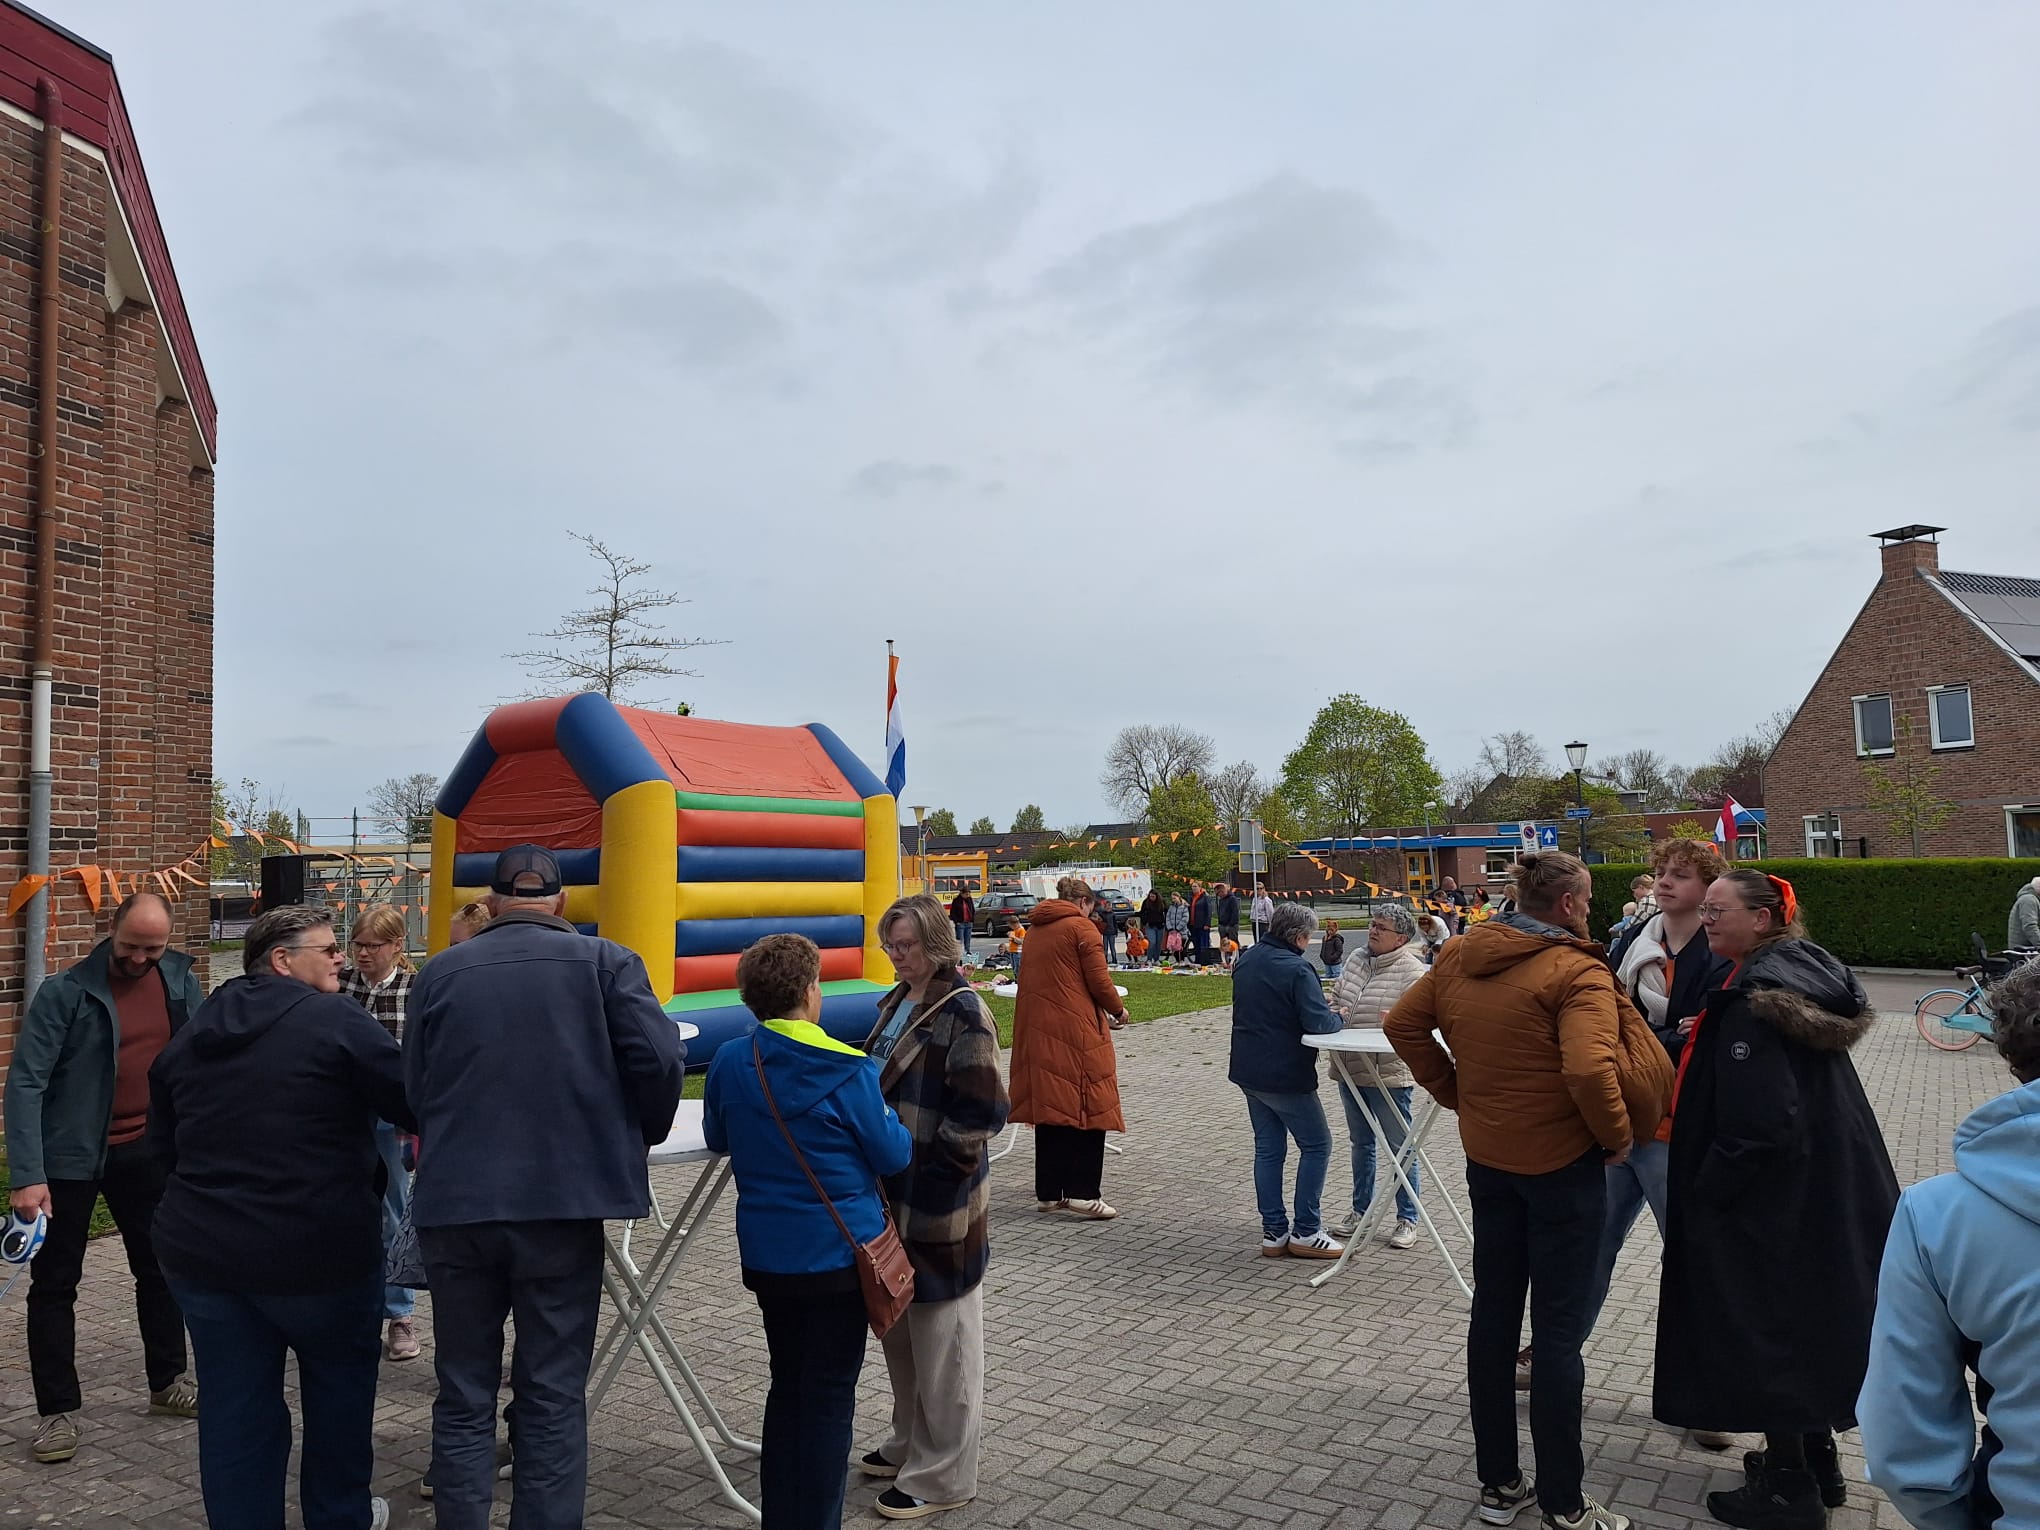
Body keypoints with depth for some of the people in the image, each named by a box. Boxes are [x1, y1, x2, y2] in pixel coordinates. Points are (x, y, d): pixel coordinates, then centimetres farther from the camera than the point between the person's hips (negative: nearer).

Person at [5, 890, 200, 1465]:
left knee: (160, 1268, 15)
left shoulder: (181, 981, -4)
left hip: (146, 1151, 4)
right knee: (54, 1284, 6)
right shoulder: (64, 993, -16)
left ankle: (167, 1382, 31)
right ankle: (57, 1409, 20)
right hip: (70, 1157, -4)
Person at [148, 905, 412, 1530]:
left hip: (201, 1249, 5)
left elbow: (163, 1143, 19)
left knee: (235, 1408, 13)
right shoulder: (337, 1020, -13)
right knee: (340, 1381, 17)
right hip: (317, 1249, -5)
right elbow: (416, 1103, -15)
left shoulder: (190, 1035, 10)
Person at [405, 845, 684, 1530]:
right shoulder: (604, 962, -1)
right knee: (553, 1399, 9)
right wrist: (642, 1135, 9)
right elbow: (659, 1058, -10)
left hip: (453, 1204, 2)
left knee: (463, 1399, 15)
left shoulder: (439, 973, 6)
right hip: (562, 1200, -2)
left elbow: (413, 1092, 8)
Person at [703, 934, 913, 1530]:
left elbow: (716, 1139, 12)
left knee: (787, 1384, 19)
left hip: (767, 1254, 5)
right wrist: (896, 1122, 10)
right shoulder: (847, 1071, -17)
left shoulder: (729, 1062, -4)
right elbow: (893, 1155, -9)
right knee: (830, 1394, 7)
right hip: (838, 1252, -5)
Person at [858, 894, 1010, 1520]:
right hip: (893, 1193, 8)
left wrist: (931, 1165, -17)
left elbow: (981, 1113, -18)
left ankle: (942, 1476, 20)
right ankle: (910, 1444, 38)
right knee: (897, 1325, 19)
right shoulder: (895, 1004, 9)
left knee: (940, 1337, 5)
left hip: (939, 1202, -8)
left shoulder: (963, 1011, -16)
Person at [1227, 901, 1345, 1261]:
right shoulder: (1297, 970, -20)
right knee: (1316, 1145, 6)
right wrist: (1338, 1017, -2)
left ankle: (1273, 1231, 17)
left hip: (1248, 1070, 8)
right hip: (1284, 1075, -8)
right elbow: (1319, 1024, -25)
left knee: (1268, 1148, 14)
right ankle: (1305, 1231, 7)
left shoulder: (1247, 959, 7)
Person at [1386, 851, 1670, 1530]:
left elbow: (1403, 1023, 8)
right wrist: (1617, 1136, -13)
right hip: (1562, 1166, -6)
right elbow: (1590, 1071, -31)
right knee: (1559, 1332, 5)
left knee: (1493, 1316, 15)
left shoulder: (1459, 955, 2)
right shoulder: (1577, 972, -19)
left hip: (1486, 1159, 6)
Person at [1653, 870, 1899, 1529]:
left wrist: (1707, 1190, -15)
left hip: (1771, 1201, -10)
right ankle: (1817, 1465, 34)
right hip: (1828, 1196, 10)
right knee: (1810, 1324, 20)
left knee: (1766, 1330, 4)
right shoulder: (1807, 970, 5)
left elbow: (1758, 1124, -26)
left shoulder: (1753, 998, -23)